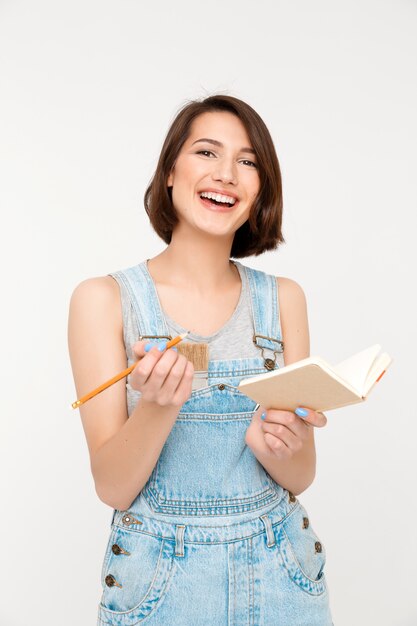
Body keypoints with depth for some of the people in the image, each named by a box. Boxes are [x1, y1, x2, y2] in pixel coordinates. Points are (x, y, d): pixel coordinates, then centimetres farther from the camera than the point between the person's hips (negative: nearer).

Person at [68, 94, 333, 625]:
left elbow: (301, 476, 0)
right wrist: (160, 405, -29)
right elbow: (112, 487, -12)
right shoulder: (104, 298, -10)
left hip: (278, 572, 3)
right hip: (160, 580, -2)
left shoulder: (283, 298, -3)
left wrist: (274, 443, -22)